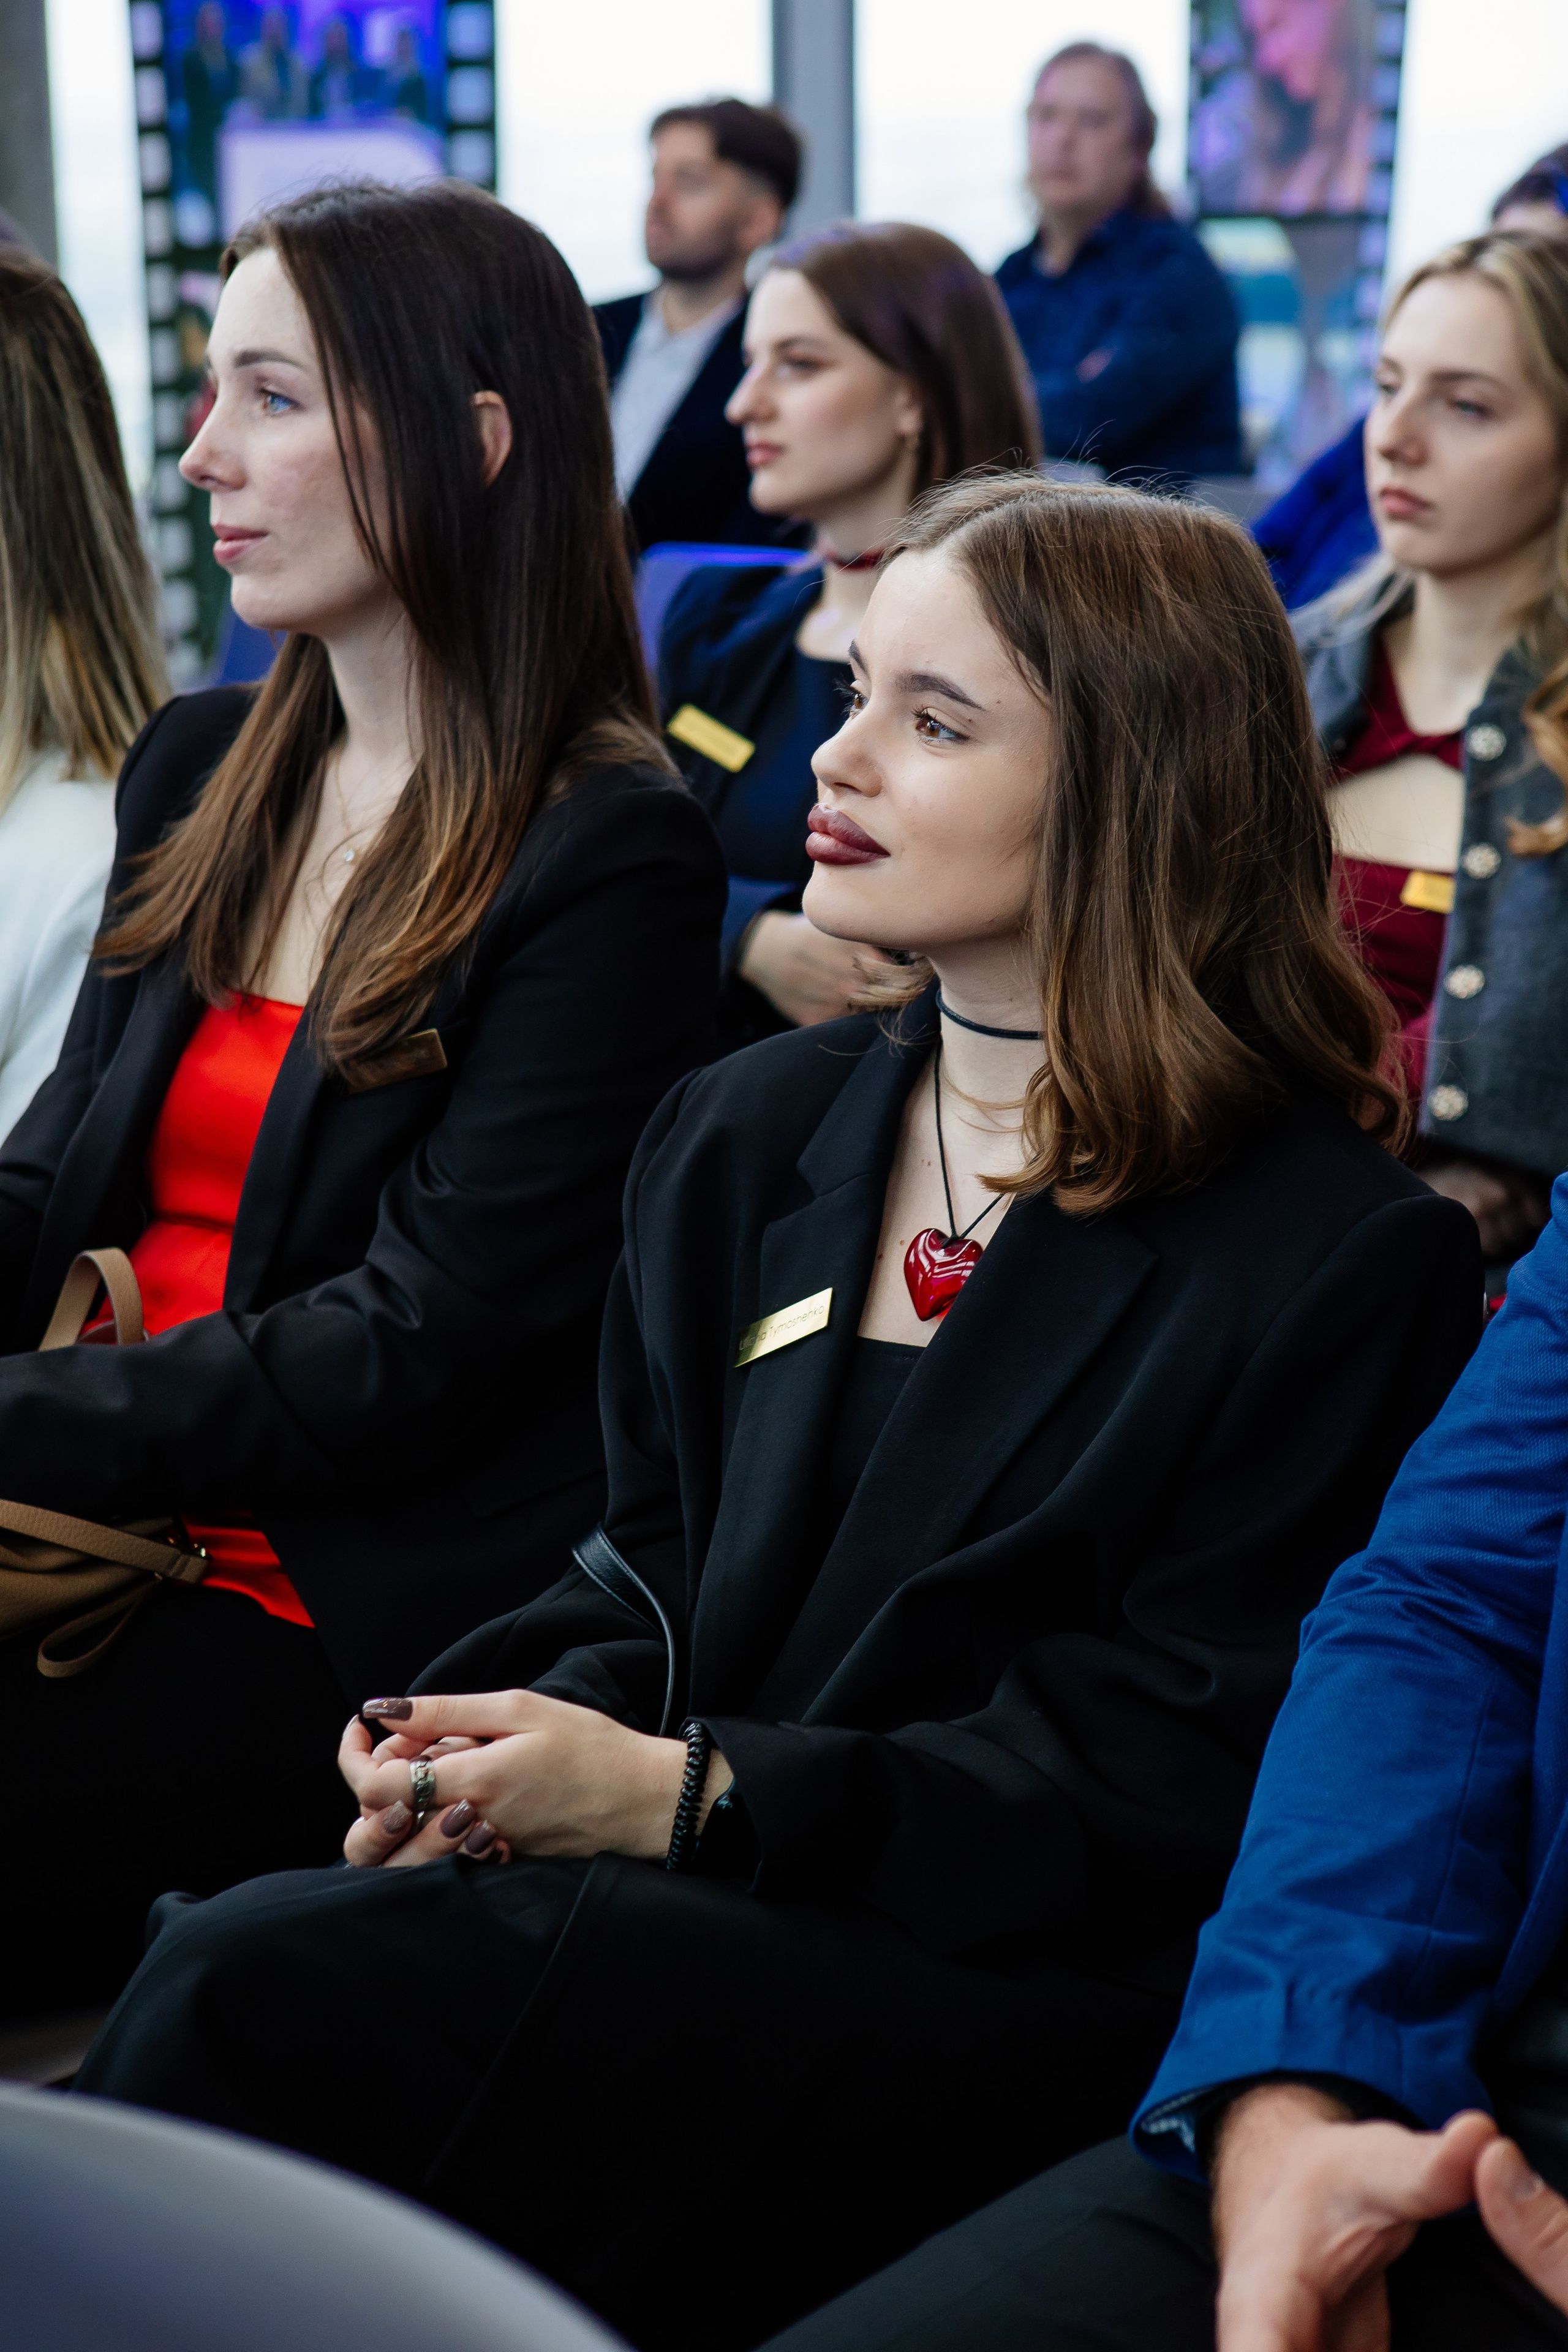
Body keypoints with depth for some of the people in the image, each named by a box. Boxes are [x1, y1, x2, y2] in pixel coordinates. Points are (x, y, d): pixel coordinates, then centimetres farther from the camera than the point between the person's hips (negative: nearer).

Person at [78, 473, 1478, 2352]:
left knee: (261, 1990, -25)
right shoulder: (738, 1138, 15)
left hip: (1020, 2006, -5)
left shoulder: (1349, 1262, -6)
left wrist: (685, 1793, -16)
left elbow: (1160, 1792, -10)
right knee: (238, 1954, -25)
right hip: (694, 1915, 6)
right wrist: (533, 1732, -5)